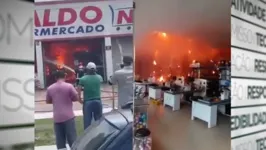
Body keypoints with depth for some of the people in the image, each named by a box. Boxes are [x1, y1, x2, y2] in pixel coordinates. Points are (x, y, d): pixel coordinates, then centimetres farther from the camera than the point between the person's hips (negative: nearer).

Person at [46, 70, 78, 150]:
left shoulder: (50, 88, 3)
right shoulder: (69, 86, -9)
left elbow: (48, 101, 13)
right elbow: (76, 98, -4)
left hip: (57, 118, 4)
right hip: (68, 116, -3)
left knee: (60, 140, 11)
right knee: (72, 138, 5)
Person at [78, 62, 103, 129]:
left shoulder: (83, 79, -5)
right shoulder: (99, 77, 2)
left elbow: (79, 91, -8)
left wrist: (80, 99, 7)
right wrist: (94, 73, 34)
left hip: (87, 102, -2)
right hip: (97, 101, 2)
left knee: (87, 122, 6)